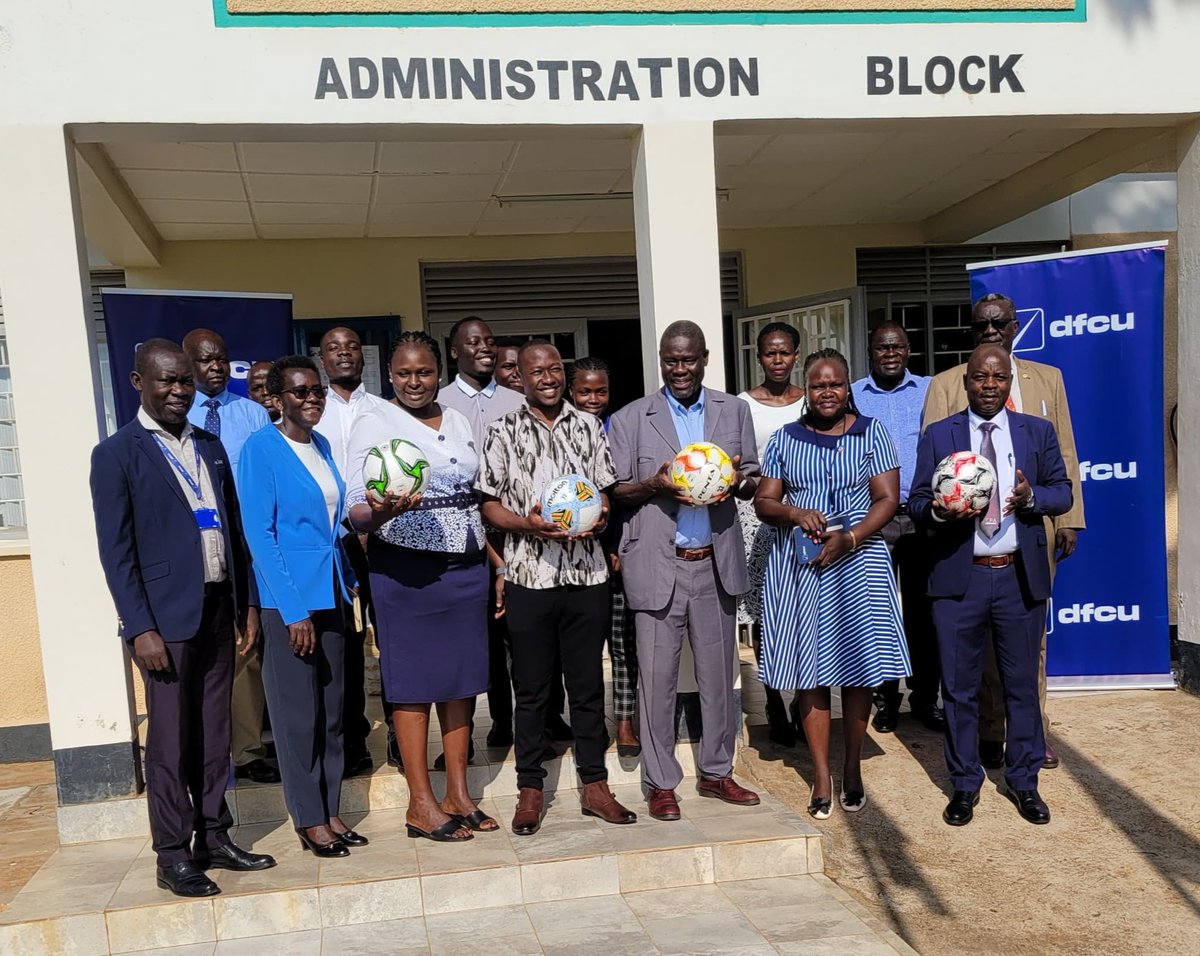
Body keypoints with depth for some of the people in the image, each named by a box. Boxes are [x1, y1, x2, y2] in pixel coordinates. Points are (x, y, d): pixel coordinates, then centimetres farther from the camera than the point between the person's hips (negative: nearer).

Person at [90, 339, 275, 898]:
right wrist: (140, 628, -13)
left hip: (218, 610, 5)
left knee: (215, 733, 12)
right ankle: (173, 856, 15)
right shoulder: (116, 454, -5)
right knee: (170, 738, 3)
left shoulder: (210, 447, 12)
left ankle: (214, 837, 25)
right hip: (166, 618, -5)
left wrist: (249, 604, 10)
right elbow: (115, 551, -9)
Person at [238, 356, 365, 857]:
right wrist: (293, 610, -17)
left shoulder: (322, 445, 10)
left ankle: (330, 809, 24)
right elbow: (259, 533, -14)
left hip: (330, 591, 7)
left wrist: (347, 585, 11)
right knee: (297, 712, 3)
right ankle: (309, 819, 16)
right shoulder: (261, 448, -10)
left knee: (332, 708, 13)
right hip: (289, 596, -7)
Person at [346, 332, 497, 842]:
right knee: (414, 682, 2)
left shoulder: (458, 420, 12)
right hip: (406, 569, -5)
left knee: (462, 678, 9)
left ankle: (458, 794, 21)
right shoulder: (374, 423, -4)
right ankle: (421, 803, 13)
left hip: (467, 566, 5)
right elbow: (356, 508, -11)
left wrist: (498, 562, 13)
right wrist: (379, 513, -34)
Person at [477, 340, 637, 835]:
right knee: (531, 688, 7)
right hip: (529, 576, -2)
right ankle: (530, 790, 19)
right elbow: (489, 503, 0)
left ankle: (594, 784, 22)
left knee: (587, 684, 10)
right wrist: (527, 524, -17)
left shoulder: (588, 427, 9)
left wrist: (599, 516, -9)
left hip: (587, 574, 2)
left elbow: (606, 489, 13)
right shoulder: (503, 432, 2)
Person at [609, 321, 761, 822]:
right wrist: (652, 486, -18)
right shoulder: (630, 419, 2)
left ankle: (716, 772, 26)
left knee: (718, 673, 10)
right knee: (657, 676, 2)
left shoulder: (734, 410, 10)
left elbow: (753, 477, 11)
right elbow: (614, 490, 1)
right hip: (658, 564, -2)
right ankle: (661, 782, 16)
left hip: (716, 561, 3)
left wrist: (738, 480, -12)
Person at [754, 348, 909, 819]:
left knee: (858, 665, 2)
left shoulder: (871, 433, 5)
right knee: (810, 669, 1)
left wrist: (848, 539, -17)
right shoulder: (785, 439, 10)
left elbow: (887, 499, -2)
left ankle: (852, 769, 19)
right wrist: (793, 513, -14)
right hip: (797, 566, 1)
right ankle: (821, 775, 11)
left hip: (859, 562, -1)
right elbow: (763, 501, 8)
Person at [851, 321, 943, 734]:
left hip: (922, 516, 0)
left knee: (923, 609, 6)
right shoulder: (851, 396, 7)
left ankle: (926, 697, 18)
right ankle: (885, 697, 18)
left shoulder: (931, 391, 8)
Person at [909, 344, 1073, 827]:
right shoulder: (938, 435, 4)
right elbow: (916, 502, 3)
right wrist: (939, 510, -19)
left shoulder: (1038, 431, 8)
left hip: (1021, 576, 1)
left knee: (1022, 683, 11)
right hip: (958, 577, -1)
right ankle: (965, 783, 21)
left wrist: (1032, 496, -15)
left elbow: (1063, 492, 6)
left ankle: (1023, 780, 27)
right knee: (959, 687, 6)